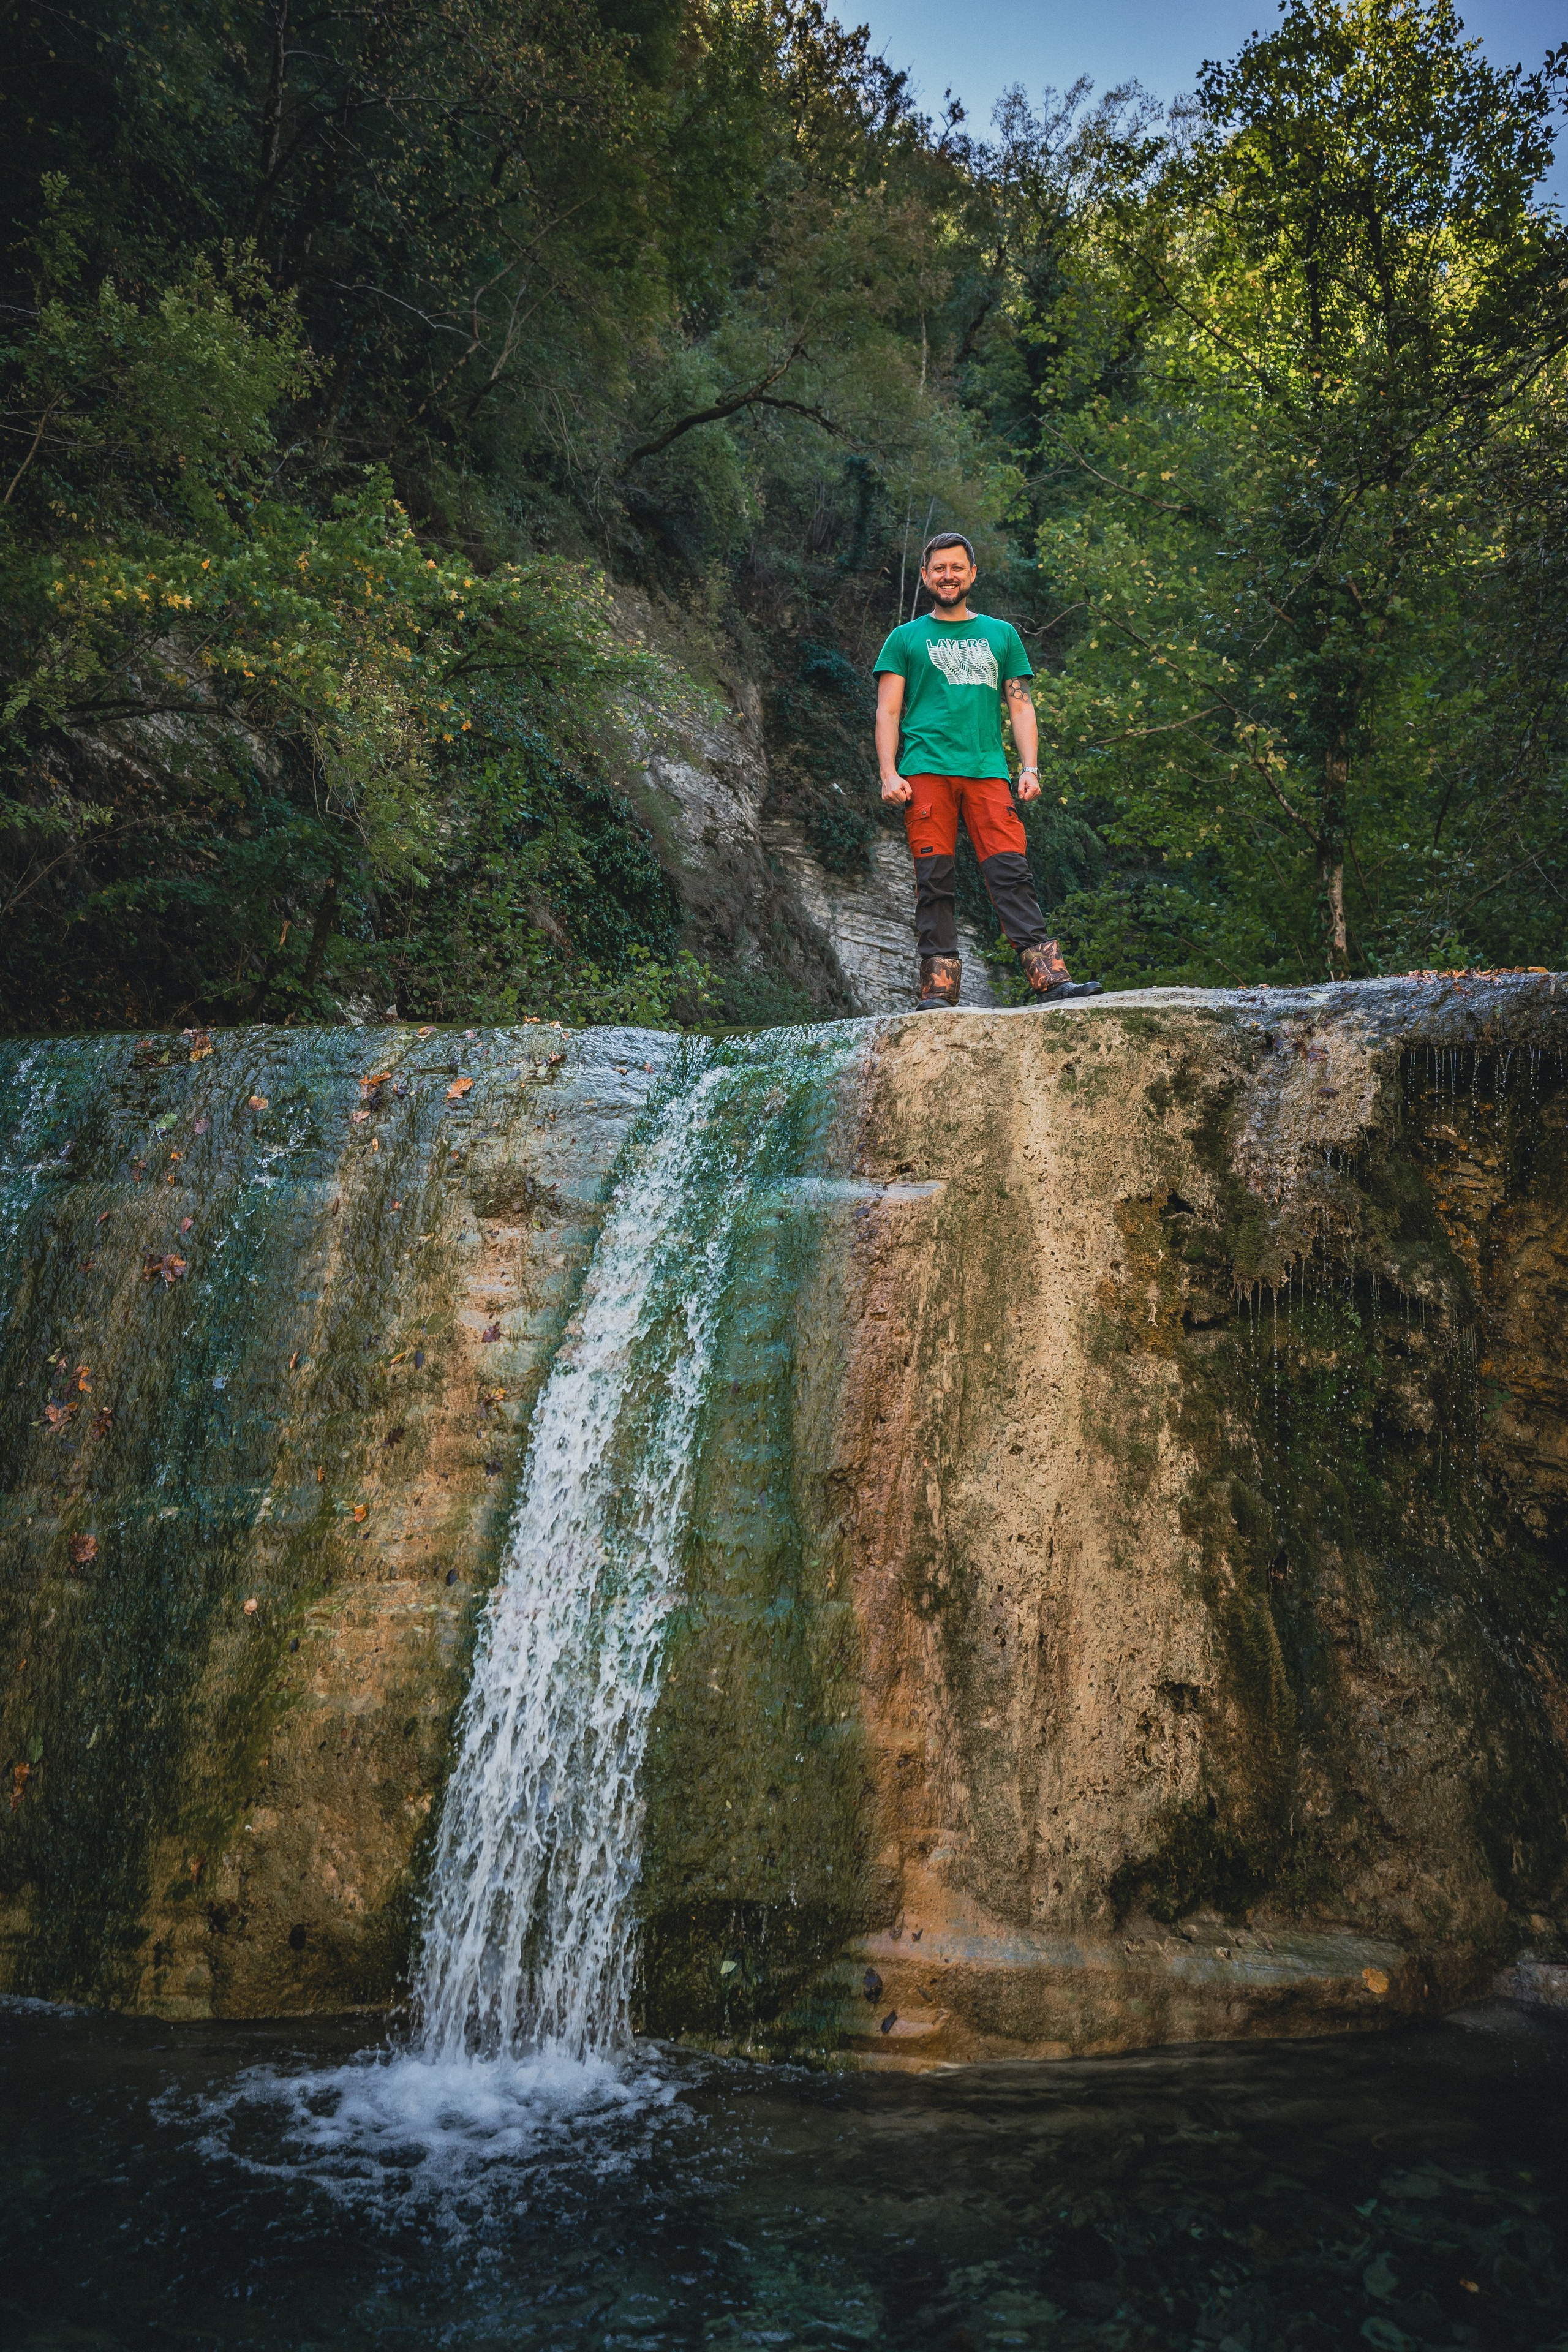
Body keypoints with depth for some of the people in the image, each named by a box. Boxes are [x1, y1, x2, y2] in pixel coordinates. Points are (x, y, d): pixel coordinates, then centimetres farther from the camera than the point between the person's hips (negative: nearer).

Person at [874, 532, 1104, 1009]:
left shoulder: (1001, 634, 22)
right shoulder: (906, 638, 16)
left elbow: (1020, 706, 17)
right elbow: (888, 711, 9)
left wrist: (1030, 768, 3)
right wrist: (888, 773, -6)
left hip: (988, 769, 1)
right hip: (926, 770, -1)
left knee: (1011, 873, -11)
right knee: (934, 880, -8)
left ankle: (1051, 977, -19)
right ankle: (938, 988, -9)